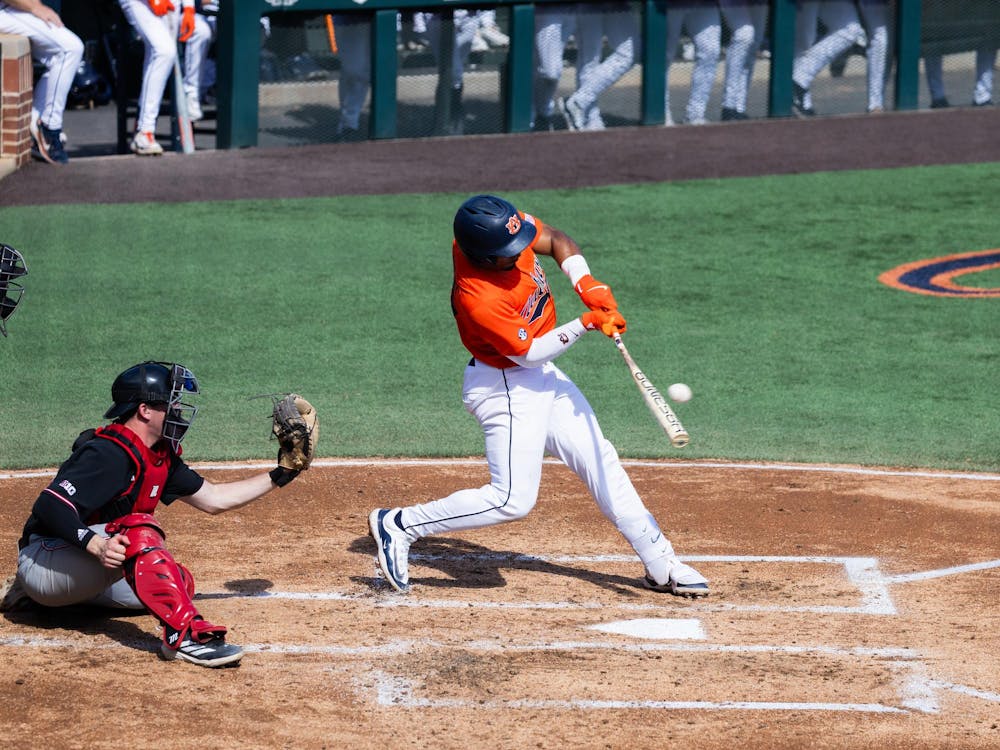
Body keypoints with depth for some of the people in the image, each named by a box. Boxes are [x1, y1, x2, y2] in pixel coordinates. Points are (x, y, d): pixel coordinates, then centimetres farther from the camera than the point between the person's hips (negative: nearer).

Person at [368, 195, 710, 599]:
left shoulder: (505, 229, -14)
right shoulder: (478, 300, -34)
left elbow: (557, 241, 3)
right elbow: (527, 352, -22)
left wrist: (587, 285, -13)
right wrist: (585, 324, -24)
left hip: (541, 375, 9)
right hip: (506, 388, -9)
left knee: (599, 460, 12)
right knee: (512, 500, -13)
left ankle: (661, 565, 21)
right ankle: (398, 525, -2)